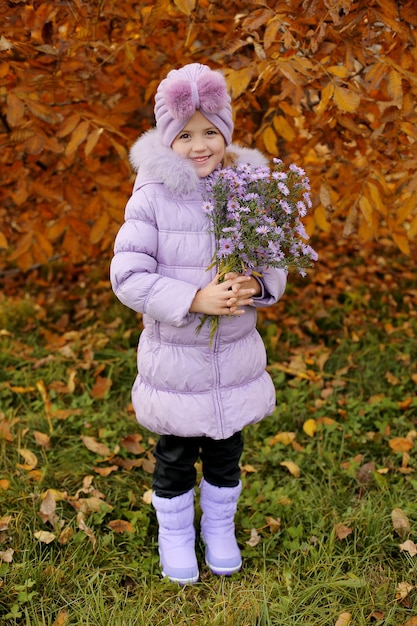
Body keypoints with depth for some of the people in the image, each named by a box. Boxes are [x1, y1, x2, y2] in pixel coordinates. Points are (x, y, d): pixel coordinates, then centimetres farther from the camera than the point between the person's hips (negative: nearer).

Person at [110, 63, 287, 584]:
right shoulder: (152, 197, -14)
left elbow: (275, 263, 3)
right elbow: (128, 276, -17)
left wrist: (256, 286, -20)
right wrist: (196, 299, -26)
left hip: (236, 354, 3)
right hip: (173, 357, -2)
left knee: (226, 453, 19)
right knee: (175, 457, 16)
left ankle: (220, 530, 46)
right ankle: (174, 536, 43)